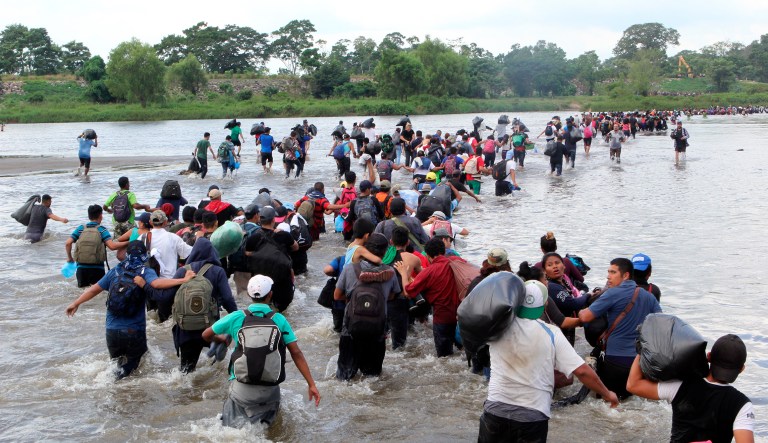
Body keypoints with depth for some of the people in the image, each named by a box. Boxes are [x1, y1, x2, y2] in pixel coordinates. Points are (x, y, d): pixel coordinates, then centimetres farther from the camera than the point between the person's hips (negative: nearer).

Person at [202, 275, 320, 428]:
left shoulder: (236, 317, -3)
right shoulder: (279, 320, -2)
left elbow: (206, 335, 9)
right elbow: (296, 353, -5)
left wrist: (222, 339, 31)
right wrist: (311, 384, -1)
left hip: (241, 387, 0)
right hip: (270, 389, 0)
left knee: (232, 425, 21)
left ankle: (240, 424, -13)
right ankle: (262, 420, -11)